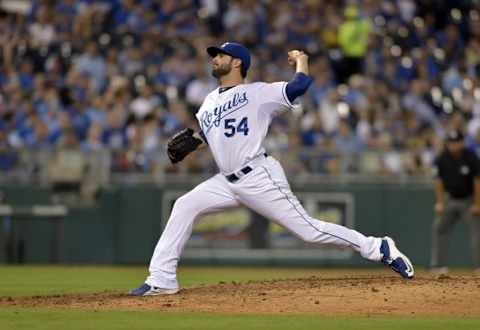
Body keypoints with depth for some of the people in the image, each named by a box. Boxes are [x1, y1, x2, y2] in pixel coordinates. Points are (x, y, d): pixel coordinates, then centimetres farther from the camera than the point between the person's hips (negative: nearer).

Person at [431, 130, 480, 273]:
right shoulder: (442, 159, -9)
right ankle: (439, 265, 4)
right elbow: (439, 181, -2)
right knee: (439, 228, -2)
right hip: (451, 199, 3)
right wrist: (440, 202, -7)